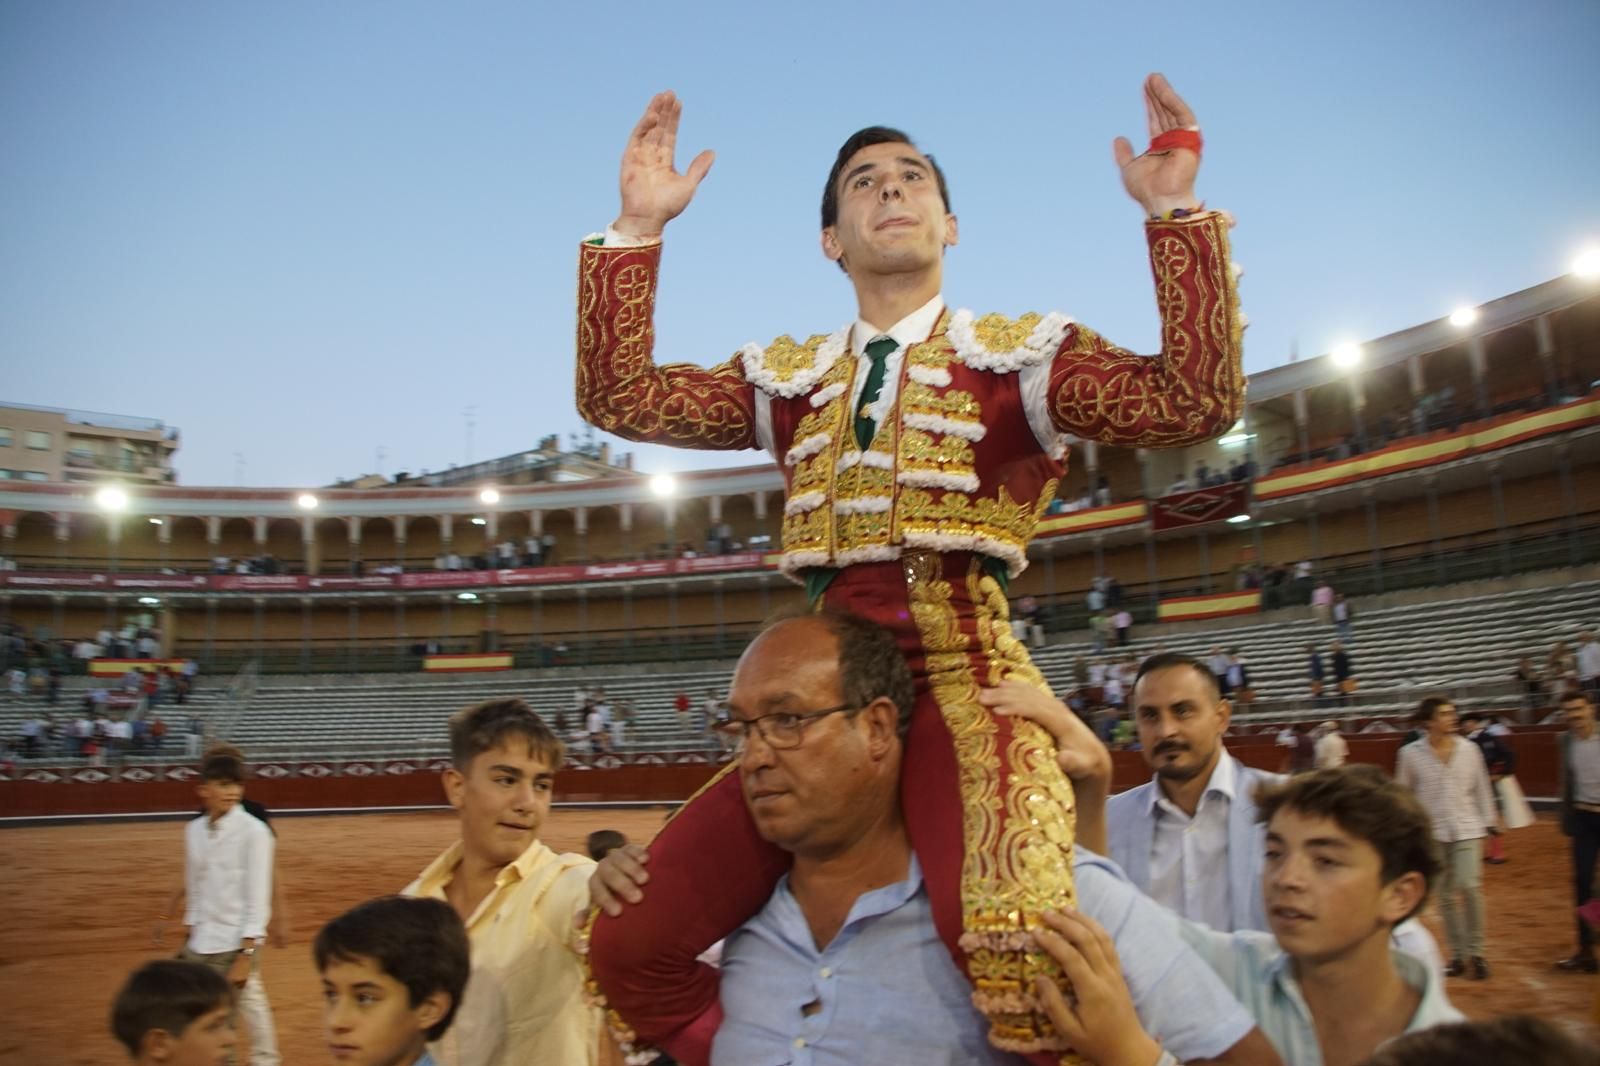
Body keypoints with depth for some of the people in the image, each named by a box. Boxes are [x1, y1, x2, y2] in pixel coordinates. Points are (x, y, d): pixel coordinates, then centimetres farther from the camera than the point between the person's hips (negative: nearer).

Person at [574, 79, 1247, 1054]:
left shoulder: (1022, 356, 8)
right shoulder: (788, 379, 18)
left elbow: (1198, 404, -5)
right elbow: (618, 397, 10)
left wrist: (1177, 212, -10)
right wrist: (638, 228, 5)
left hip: (961, 677, -4)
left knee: (1018, 969, -32)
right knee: (629, 944, -4)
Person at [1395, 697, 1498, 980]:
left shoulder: (1469, 749, 0)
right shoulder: (1411, 754, -6)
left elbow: (1481, 788, 8)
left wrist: (1489, 822, 6)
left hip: (1467, 829, 0)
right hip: (1433, 833, 0)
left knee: (1470, 887, -12)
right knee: (1446, 896, 8)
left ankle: (1475, 951, 5)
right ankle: (1457, 953, 21)